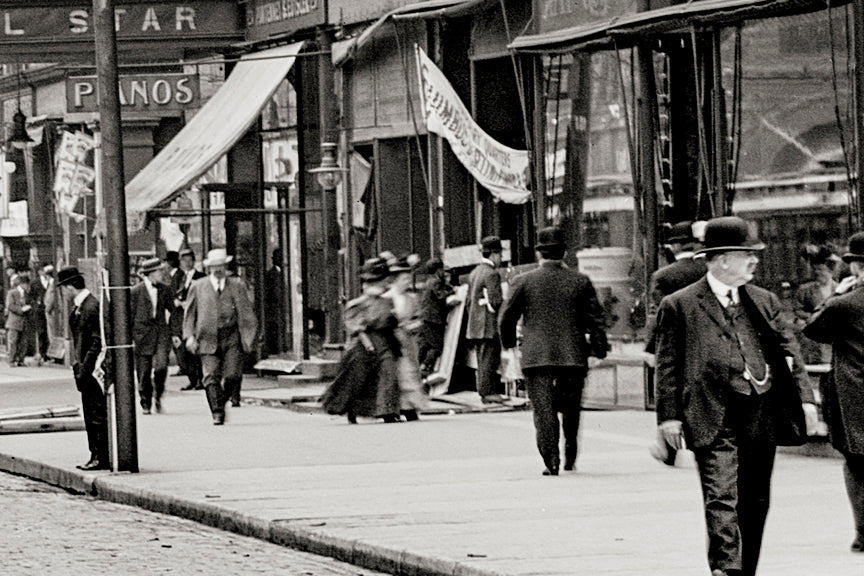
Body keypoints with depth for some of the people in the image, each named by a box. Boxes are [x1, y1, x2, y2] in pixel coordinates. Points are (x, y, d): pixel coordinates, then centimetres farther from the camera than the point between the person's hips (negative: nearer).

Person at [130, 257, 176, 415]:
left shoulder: (165, 290, 9)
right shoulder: (135, 291, -2)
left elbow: (172, 312, 16)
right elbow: (130, 315, 1)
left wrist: (175, 333, 10)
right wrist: (130, 337, -2)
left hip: (161, 332, 2)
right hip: (142, 335, -2)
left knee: (161, 366, -17)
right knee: (144, 373, 1)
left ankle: (158, 395, 7)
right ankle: (145, 403, 15)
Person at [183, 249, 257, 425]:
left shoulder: (236, 286, 10)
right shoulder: (198, 287, 9)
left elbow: (247, 313, 11)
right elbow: (190, 314, 12)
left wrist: (249, 336, 2)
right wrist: (189, 336, 0)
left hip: (232, 337, 1)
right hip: (208, 337, -1)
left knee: (233, 375, -7)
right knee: (211, 376, -11)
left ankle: (221, 402, 20)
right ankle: (217, 413, -6)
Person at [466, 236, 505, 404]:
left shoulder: (475, 272, 15)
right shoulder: (492, 274, -13)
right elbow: (496, 301, -19)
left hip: (475, 326, 9)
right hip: (490, 326, -9)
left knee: (482, 360, 12)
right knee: (489, 358, -6)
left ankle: (486, 391, 15)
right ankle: (488, 391, -6)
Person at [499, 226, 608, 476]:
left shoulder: (524, 282, -1)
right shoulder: (580, 281, 2)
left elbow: (506, 317, 6)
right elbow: (595, 318, 4)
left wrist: (508, 342, 23)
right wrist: (599, 349, 13)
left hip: (536, 357, -2)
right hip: (573, 356, 2)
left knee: (544, 409, -2)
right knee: (570, 409, 16)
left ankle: (551, 462, -10)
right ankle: (570, 459, 18)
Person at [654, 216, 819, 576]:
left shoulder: (763, 302, 14)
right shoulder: (679, 306, 1)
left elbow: (788, 349, 14)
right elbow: (667, 364, 0)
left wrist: (804, 397, 2)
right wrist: (669, 415, -7)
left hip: (762, 418, 5)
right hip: (714, 420, -5)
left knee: (755, 502, 11)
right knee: (721, 497, -15)